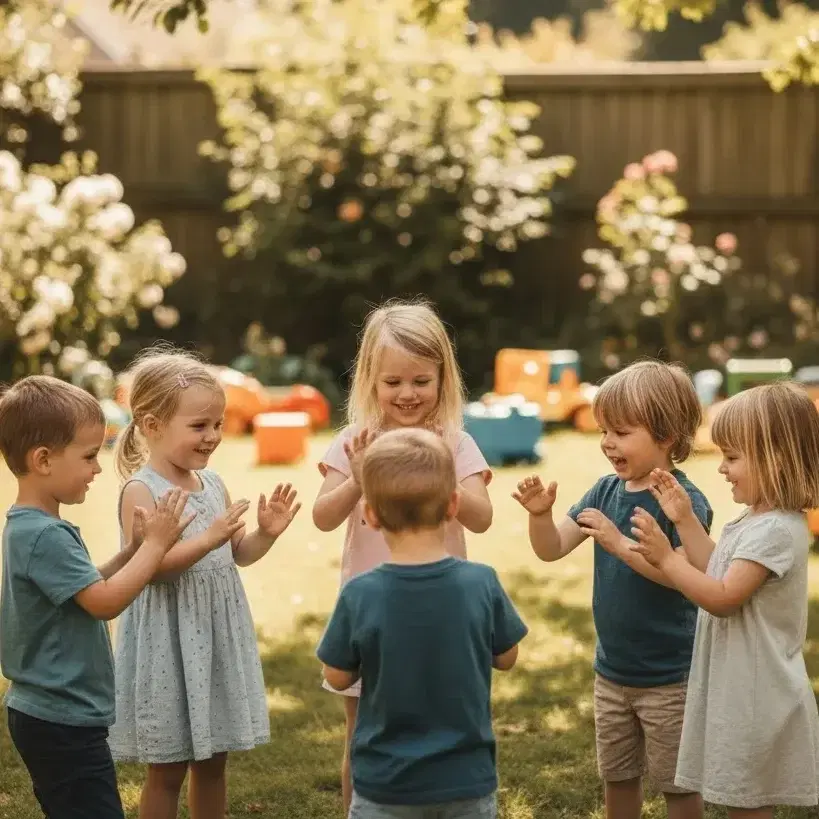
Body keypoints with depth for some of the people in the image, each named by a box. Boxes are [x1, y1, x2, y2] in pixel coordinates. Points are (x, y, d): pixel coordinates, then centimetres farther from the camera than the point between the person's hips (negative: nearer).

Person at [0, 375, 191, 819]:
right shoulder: (43, 536, -22)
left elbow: (86, 589, 18)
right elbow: (105, 601, -21)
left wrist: (134, 548, 7)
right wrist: (155, 544, -13)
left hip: (47, 715, 11)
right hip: (64, 723, -11)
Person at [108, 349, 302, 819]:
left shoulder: (214, 484, 7)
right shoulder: (141, 490, -13)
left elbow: (238, 555, 15)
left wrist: (266, 533, -5)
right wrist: (208, 539, -30)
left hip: (218, 634, 7)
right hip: (169, 639, -7)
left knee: (212, 762, 15)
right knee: (167, 771, 3)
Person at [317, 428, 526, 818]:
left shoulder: (360, 596, -17)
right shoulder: (481, 584, -14)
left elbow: (338, 677, -4)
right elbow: (506, 657, 1)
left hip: (385, 785, -1)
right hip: (467, 781, 1)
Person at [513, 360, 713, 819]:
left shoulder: (684, 500, -18)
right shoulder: (607, 492, 2)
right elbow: (552, 550, 1)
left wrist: (619, 543, -32)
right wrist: (541, 514, -19)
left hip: (668, 676, -7)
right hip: (612, 670, 7)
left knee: (678, 782, 6)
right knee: (618, 777, 19)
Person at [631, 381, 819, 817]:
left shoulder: (776, 530, -22)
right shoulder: (757, 519, 9)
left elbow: (723, 598, -23)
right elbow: (717, 572, 18)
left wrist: (665, 558, -21)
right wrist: (685, 520, 10)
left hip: (754, 695, -10)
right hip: (736, 687, 10)